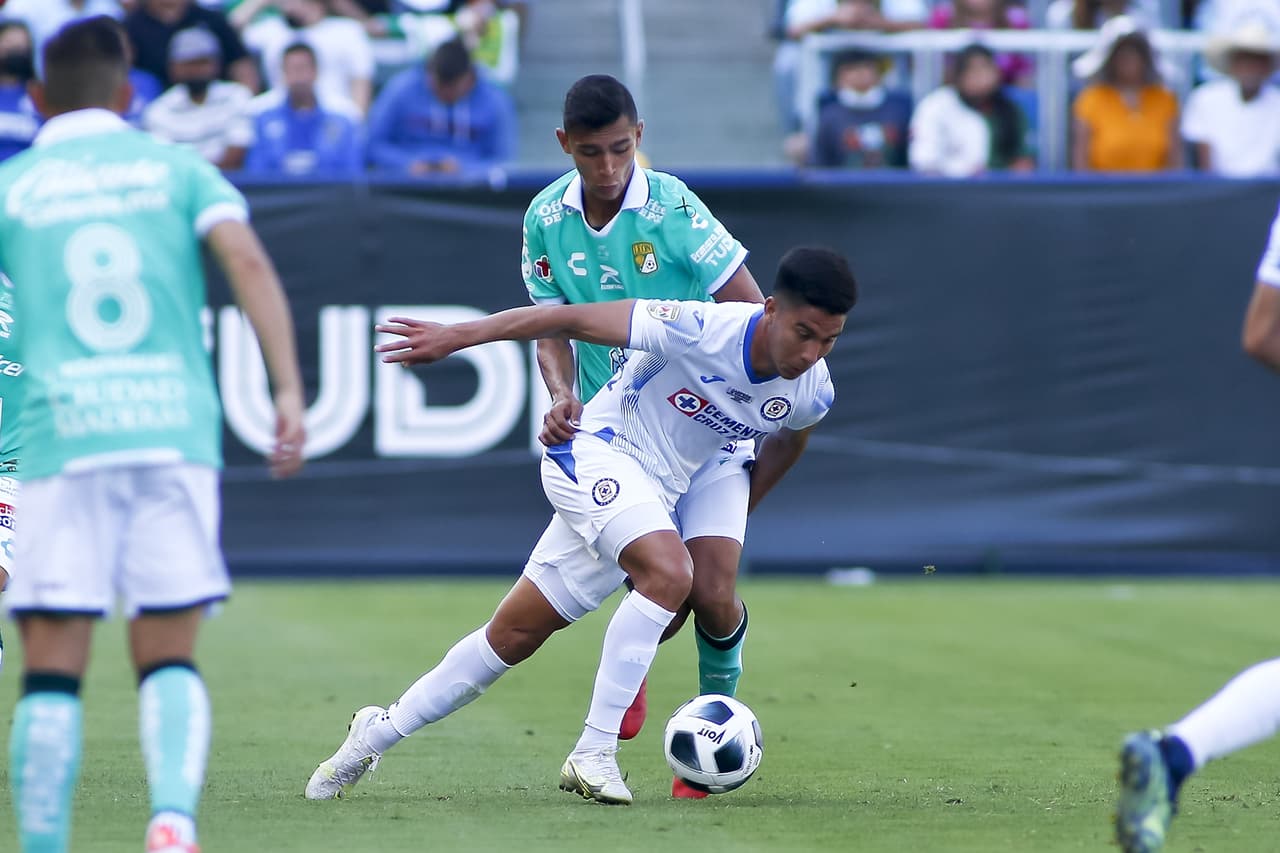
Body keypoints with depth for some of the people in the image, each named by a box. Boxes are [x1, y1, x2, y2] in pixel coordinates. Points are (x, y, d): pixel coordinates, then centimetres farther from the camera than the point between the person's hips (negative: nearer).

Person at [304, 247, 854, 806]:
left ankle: (379, 734, 23)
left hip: (656, 497, 6)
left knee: (515, 635, 9)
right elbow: (572, 320, -21)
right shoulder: (701, 328, -27)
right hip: (597, 452, -6)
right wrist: (456, 336, -20)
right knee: (669, 572, -32)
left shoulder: (812, 392, -8)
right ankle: (593, 755, -25)